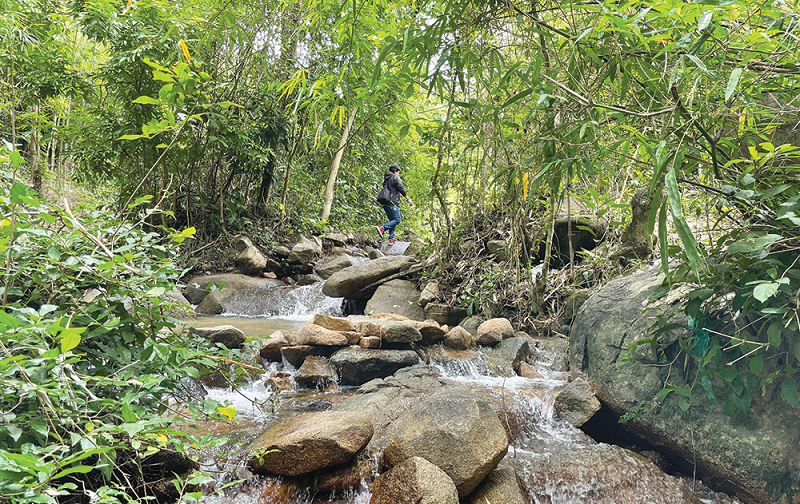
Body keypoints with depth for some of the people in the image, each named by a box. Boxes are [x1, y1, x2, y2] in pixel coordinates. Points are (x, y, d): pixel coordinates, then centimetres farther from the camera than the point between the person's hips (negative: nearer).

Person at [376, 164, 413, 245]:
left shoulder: (386, 179, 23)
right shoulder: (395, 177, -3)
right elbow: (401, 189, -10)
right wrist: (408, 199, -5)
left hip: (385, 203, 9)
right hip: (392, 202, -9)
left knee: (392, 220, 13)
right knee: (397, 220, -8)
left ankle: (391, 239, 6)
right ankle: (382, 228, -23)